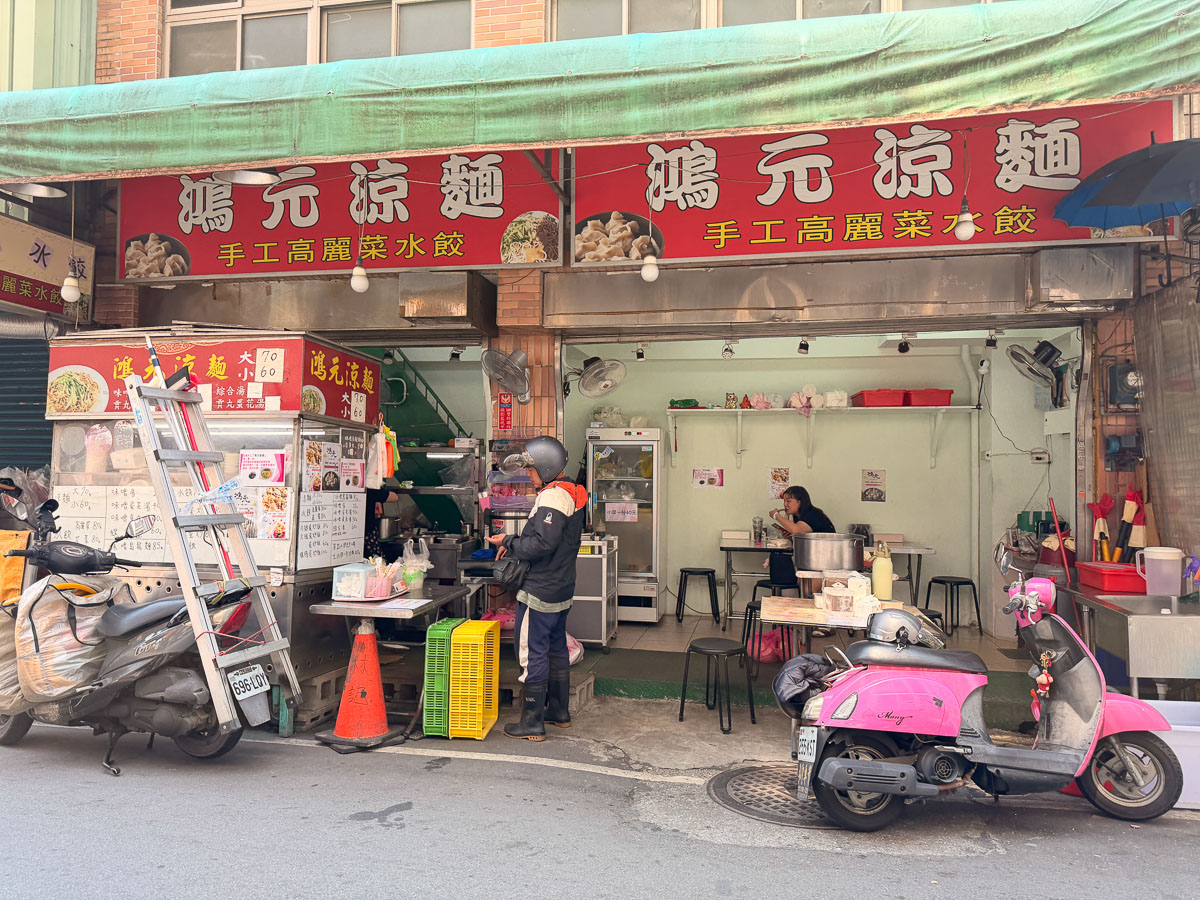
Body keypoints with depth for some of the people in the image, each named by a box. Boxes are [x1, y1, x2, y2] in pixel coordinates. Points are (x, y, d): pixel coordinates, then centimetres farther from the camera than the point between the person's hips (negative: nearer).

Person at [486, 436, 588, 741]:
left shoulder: (552, 497, -19)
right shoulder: (572, 494, 12)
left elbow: (542, 544, -25)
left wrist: (508, 542, -12)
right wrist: (515, 543, 11)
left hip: (541, 590, -10)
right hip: (562, 589, 10)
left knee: (532, 653, -3)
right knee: (556, 649, 19)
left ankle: (533, 723, 4)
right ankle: (559, 711, 30)